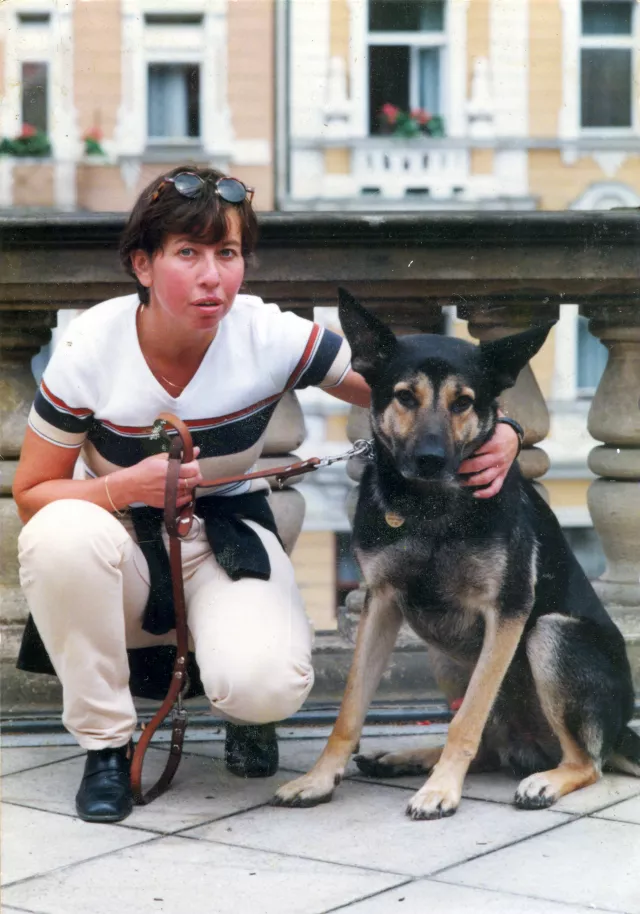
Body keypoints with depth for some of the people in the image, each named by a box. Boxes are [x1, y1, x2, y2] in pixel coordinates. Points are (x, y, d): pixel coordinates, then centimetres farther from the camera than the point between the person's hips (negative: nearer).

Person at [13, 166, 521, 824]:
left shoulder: (272, 337, -17)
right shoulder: (91, 349, -18)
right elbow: (31, 493, -10)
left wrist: (496, 434, -28)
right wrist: (125, 487, -29)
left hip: (229, 536, 0)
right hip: (123, 540, 1)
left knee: (266, 685, -32)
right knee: (62, 535, -37)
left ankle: (245, 709, 11)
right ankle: (105, 745, -14)